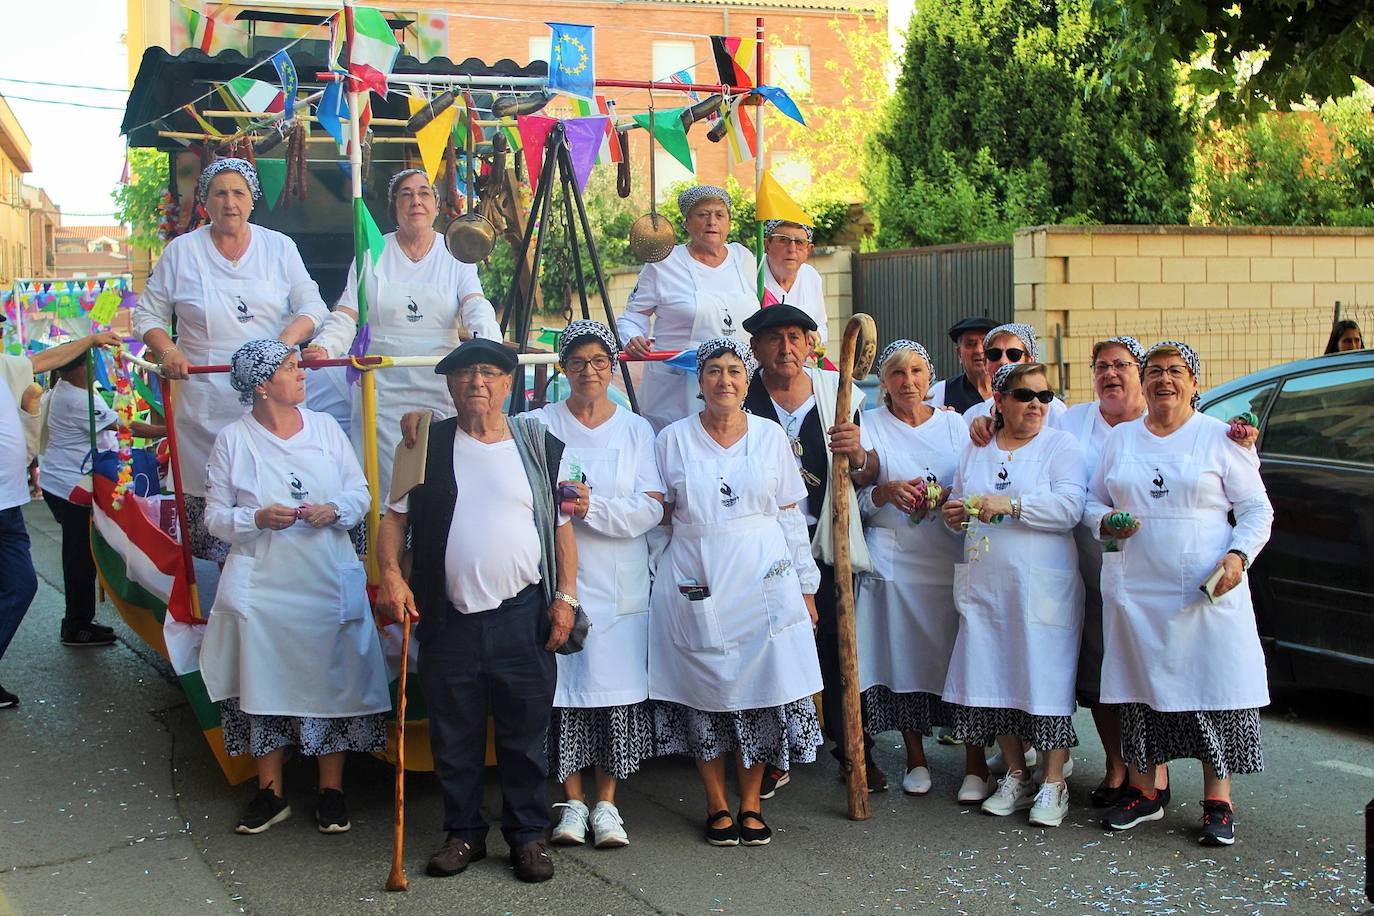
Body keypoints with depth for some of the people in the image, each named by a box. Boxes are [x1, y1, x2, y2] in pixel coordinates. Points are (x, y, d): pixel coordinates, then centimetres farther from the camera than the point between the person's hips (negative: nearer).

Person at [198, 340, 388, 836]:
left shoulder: (325, 427, 7)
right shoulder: (232, 440, 1)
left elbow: (360, 490, 9)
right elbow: (215, 517, 2)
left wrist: (336, 510, -11)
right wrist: (258, 519, -16)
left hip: (329, 585, 2)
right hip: (262, 586, -1)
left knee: (333, 681, 3)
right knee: (264, 683, 3)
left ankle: (331, 789, 16)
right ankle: (270, 791, 18)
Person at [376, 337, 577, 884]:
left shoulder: (540, 446, 5)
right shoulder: (429, 446, 6)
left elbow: (563, 526, 6)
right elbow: (394, 518, 6)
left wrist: (566, 596, -2)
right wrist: (390, 574, -10)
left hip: (522, 616, -1)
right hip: (449, 618, 1)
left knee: (525, 732, 6)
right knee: (454, 735, 9)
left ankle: (527, 835, 19)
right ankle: (464, 833, 23)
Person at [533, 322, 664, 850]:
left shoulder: (636, 429, 9)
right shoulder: (539, 425, 7)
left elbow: (652, 508, -2)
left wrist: (593, 507, -14)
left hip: (619, 586, 1)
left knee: (616, 689, 0)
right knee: (562, 689, -1)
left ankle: (606, 803, 12)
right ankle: (574, 801, 14)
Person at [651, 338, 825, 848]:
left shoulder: (770, 436, 6)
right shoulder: (673, 439, 4)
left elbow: (791, 516, 8)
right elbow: (656, 514, 11)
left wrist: (805, 586, 7)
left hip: (763, 582, 1)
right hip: (697, 587, 0)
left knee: (761, 688, 0)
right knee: (706, 691, 2)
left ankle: (751, 804, 14)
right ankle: (717, 806, 15)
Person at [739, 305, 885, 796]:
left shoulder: (836, 392, 3)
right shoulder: (741, 399, 0)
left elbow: (866, 477, 5)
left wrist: (857, 453, -16)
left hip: (823, 540, 1)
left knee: (837, 646, 3)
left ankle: (855, 753, 17)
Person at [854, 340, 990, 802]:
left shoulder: (954, 424, 11)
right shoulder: (869, 425, 6)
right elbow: (855, 498, 2)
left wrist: (946, 497, -11)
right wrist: (887, 491, -17)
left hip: (951, 559, 1)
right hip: (894, 561, -1)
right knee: (903, 657, 1)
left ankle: (975, 765, 5)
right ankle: (916, 759, 17)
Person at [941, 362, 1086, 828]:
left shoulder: (1060, 445, 0)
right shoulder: (975, 449, 14)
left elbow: (1070, 507, -13)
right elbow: (959, 502, 22)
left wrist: (1010, 504, -21)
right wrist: (954, 513, -1)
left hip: (1043, 587, -5)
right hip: (985, 587, 5)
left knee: (1046, 678, -6)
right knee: (995, 679, 6)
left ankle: (1053, 784, 6)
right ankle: (1016, 777, 20)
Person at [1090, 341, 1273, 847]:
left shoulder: (1220, 437, 3)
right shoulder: (1119, 439, 12)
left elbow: (1257, 510, 2)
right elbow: (1093, 502, 18)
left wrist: (1238, 556, -14)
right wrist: (1106, 521, -5)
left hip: (1208, 591, -3)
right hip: (1135, 591, 3)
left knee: (1214, 688, -3)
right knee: (1141, 687, 5)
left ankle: (1218, 802, 8)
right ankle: (1143, 792, 19)